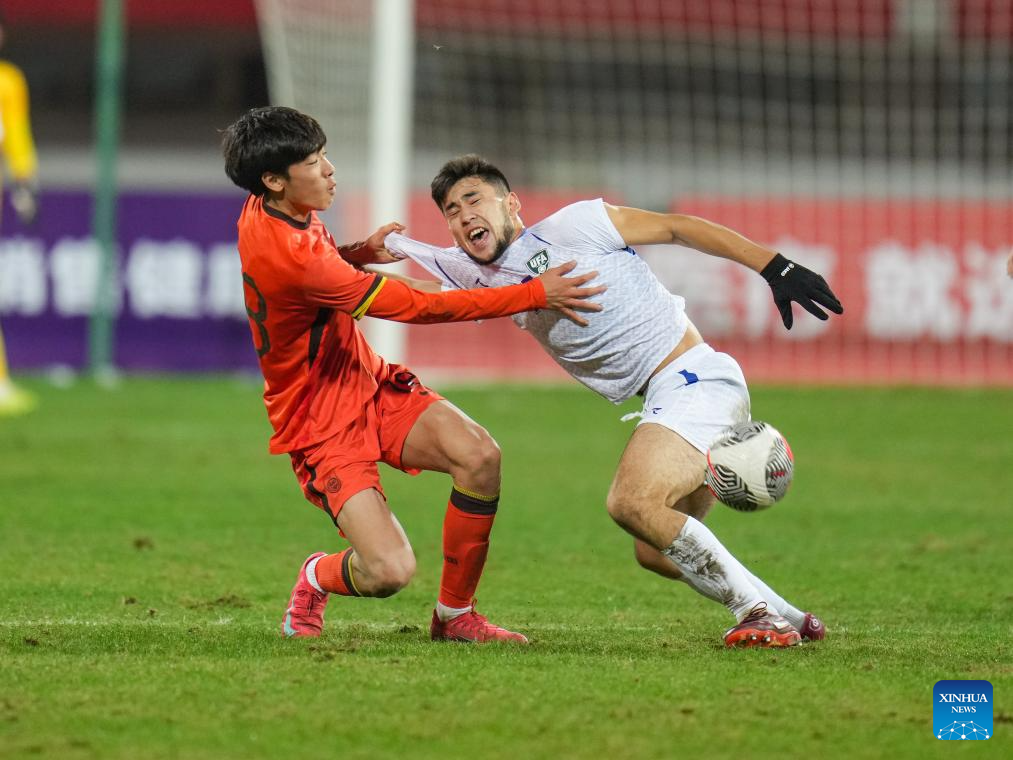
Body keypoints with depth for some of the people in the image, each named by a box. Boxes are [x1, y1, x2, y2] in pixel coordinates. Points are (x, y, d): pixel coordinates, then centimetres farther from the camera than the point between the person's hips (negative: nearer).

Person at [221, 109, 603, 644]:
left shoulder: (265, 212, 0)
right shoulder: (293, 258, -29)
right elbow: (420, 307, -26)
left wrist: (357, 252, 7)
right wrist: (535, 295, -22)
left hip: (370, 384, 9)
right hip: (323, 427, -9)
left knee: (480, 455, -18)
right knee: (390, 571, -23)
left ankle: (454, 615, -2)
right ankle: (317, 578, 15)